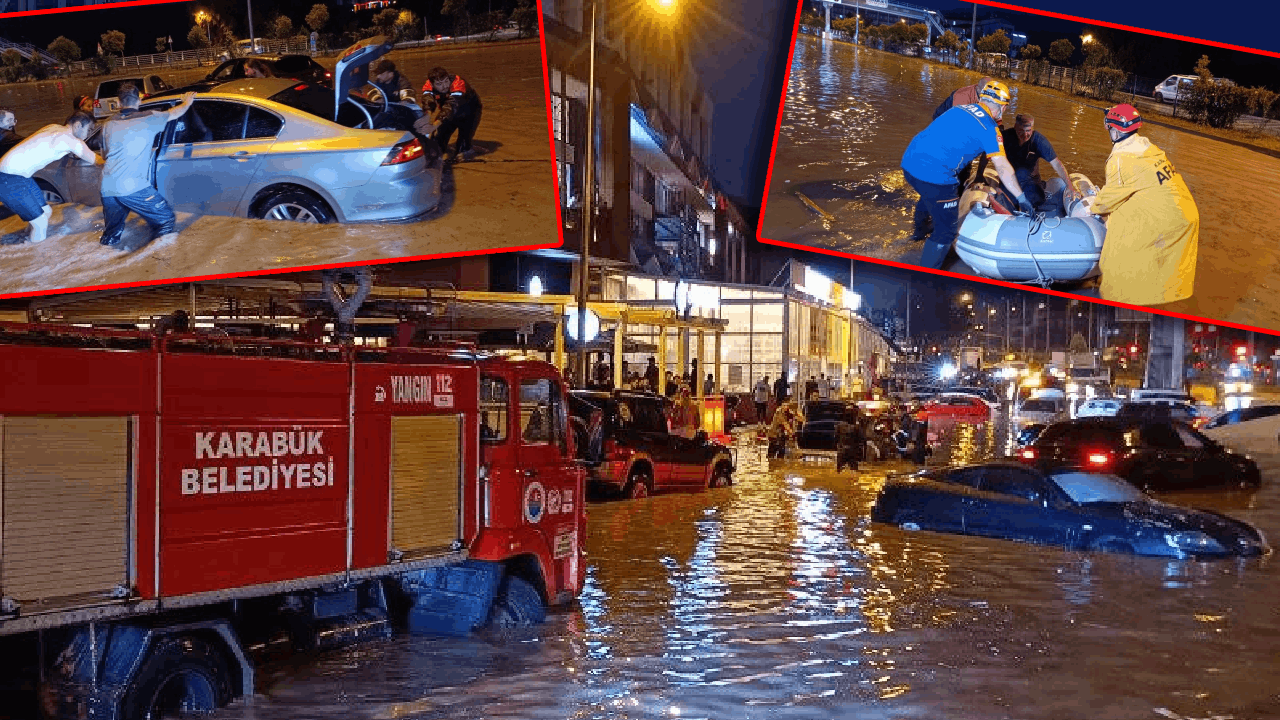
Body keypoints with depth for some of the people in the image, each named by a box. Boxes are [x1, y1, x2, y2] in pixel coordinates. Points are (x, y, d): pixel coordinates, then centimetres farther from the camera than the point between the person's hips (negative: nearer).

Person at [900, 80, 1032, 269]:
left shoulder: (959, 109, 17)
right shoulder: (989, 128, -3)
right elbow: (1003, 168, -7)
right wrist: (1021, 198, 0)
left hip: (909, 161, 8)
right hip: (935, 175, -8)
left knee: (928, 195, 41)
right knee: (946, 231, 7)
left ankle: (920, 230, 68)